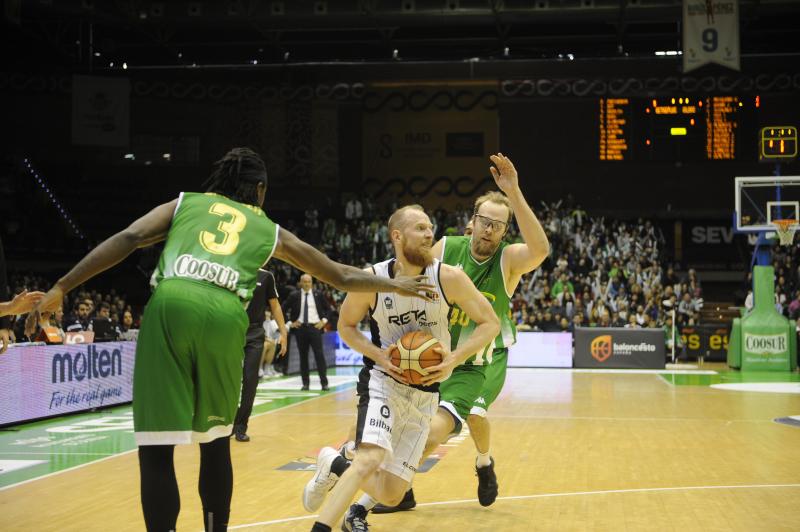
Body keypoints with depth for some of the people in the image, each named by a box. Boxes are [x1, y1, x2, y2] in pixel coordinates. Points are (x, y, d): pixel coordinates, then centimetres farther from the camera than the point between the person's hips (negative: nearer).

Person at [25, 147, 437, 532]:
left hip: (171, 304, -1)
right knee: (215, 441, 21)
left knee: (155, 446, 2)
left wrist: (60, 289, 7)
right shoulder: (271, 231, 28)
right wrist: (396, 285, 49)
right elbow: (341, 277, 34)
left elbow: (128, 239, 9)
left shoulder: (183, 203, 27)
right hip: (224, 315, 1)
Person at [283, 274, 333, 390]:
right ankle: (305, 383, 11)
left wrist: (324, 320, 2)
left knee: (319, 355, -5)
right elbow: (284, 309, 9)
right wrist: (290, 322, 2)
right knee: (303, 356, 4)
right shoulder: (294, 295, 2)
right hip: (300, 328, 1)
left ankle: (324, 382, -1)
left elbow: (328, 308, 13)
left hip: (315, 327, -1)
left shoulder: (318, 294, 4)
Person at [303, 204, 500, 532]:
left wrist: (455, 358, -20)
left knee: (391, 494, 5)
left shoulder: (448, 278, -12)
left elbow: (490, 323, -5)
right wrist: (378, 355, -16)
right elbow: (346, 326, 3)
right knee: (371, 459, -31)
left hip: (425, 391, 3)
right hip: (384, 380, -3)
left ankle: (336, 467, 34)